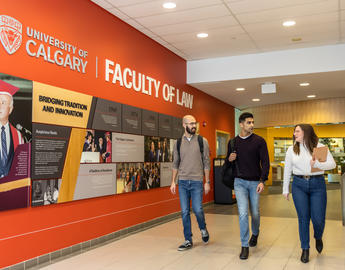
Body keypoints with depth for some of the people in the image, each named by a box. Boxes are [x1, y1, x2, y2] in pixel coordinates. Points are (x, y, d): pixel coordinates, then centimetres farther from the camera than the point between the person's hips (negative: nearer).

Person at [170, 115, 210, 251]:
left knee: (197, 209, -4)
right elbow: (175, 163, 10)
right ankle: (188, 241, 17)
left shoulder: (202, 141, -1)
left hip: (197, 181, -2)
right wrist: (173, 181, 5)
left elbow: (206, 163, 0)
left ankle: (203, 229, 29)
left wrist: (207, 182, -3)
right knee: (185, 212, 5)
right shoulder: (178, 142, 6)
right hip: (182, 182, 2)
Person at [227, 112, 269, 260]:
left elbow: (265, 162, -7)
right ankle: (244, 246, 2)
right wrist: (230, 158, -9)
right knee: (243, 213, -10)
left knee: (255, 213, 12)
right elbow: (228, 160, 16)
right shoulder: (233, 142, 4)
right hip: (239, 182, 1)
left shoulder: (259, 141, -4)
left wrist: (262, 181, -18)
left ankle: (255, 233, 43)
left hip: (255, 182, 0)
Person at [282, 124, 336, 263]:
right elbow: (287, 170, 9)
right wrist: (285, 189, 10)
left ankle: (318, 237, 33)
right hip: (299, 185, 1)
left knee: (318, 219, -2)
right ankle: (305, 249, 17)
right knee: (303, 218, 2)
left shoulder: (320, 147, -1)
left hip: (317, 184, -1)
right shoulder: (292, 149, 5)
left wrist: (317, 164, -26)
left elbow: (332, 164, -7)